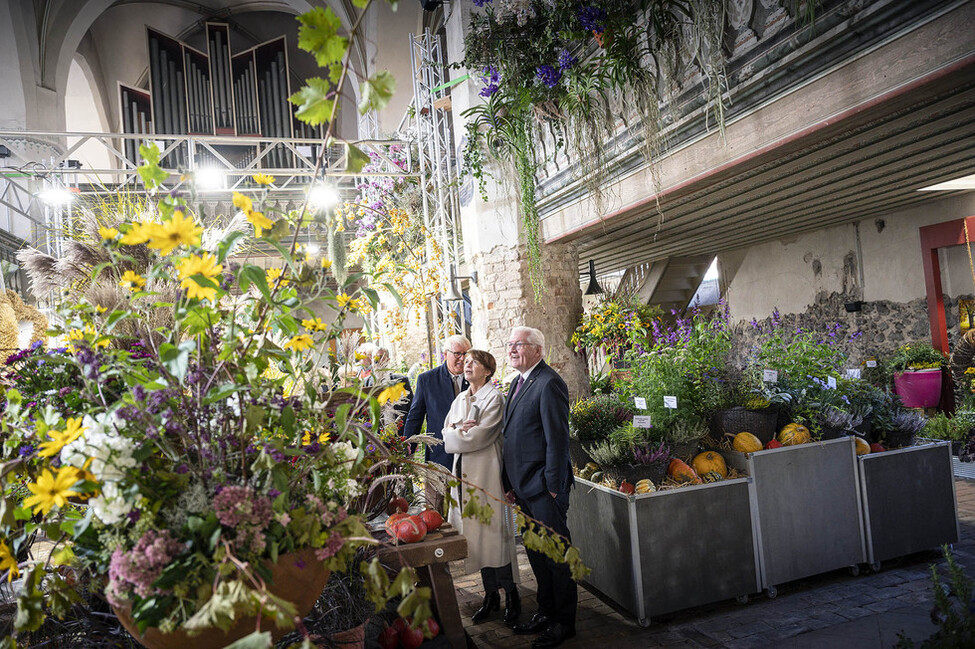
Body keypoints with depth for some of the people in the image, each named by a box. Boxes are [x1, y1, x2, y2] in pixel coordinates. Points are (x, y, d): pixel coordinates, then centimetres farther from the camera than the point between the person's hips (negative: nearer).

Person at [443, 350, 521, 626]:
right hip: (463, 473, 7)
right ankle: (490, 595, 20)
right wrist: (461, 430, -9)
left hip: (486, 472, -7)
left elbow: (479, 437, -16)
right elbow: (447, 432, 11)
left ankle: (511, 595, 9)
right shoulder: (460, 399, 16)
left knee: (494, 533, -5)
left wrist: (456, 433, -2)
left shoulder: (495, 398, -8)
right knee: (475, 533, 9)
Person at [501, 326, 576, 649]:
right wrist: (513, 483, 15)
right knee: (535, 551, 18)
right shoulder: (518, 383, 14)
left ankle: (564, 622, 19)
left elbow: (557, 438, -18)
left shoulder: (549, 383, -15)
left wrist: (552, 486, -18)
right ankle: (546, 611, 33)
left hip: (544, 487, -9)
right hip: (524, 487, 9)